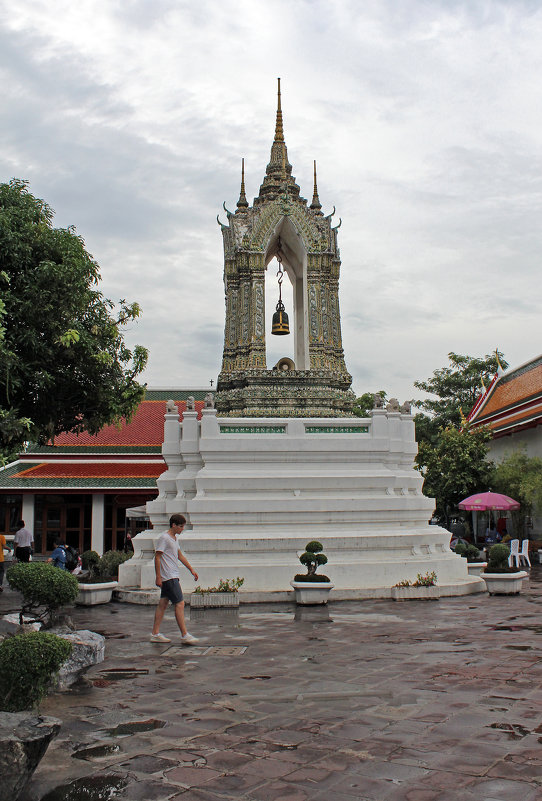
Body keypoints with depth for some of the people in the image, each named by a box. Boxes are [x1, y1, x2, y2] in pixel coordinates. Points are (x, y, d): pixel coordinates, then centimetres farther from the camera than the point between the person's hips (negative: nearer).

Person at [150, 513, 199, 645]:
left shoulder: (174, 538, 17)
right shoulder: (164, 538, -12)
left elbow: (180, 556, 26)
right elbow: (157, 557, -14)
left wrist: (191, 569, 25)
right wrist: (158, 577, -16)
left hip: (172, 576, 10)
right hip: (168, 577, -10)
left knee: (163, 604, 10)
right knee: (180, 604, -10)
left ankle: (155, 634, 14)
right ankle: (184, 635, -8)